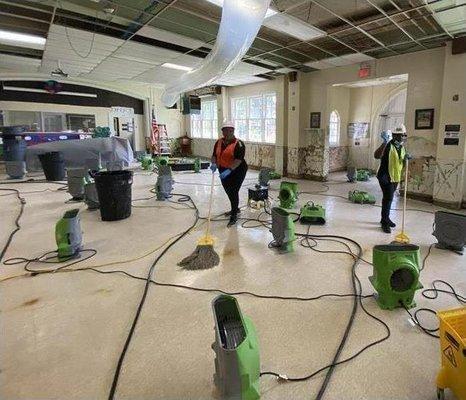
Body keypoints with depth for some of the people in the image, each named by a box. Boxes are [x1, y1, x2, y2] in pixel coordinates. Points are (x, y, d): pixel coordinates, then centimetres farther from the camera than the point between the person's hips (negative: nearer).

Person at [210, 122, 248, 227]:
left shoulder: (238, 144, -17)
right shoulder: (219, 142, 3)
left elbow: (239, 159, -26)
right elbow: (214, 155, 7)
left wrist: (229, 170, -36)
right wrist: (214, 163, -14)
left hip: (237, 171, -7)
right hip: (223, 170, 7)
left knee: (233, 192, -7)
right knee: (228, 191, 17)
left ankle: (234, 215, 4)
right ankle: (235, 208, 39)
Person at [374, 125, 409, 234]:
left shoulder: (402, 148, 10)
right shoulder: (388, 145, -14)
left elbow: (403, 163, 18)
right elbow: (377, 156, -31)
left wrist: (405, 159, -5)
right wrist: (384, 142, -37)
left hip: (395, 177, 8)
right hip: (385, 177, -8)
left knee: (388, 198, 18)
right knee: (388, 198, -11)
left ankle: (385, 218, 32)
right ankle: (385, 223, -1)